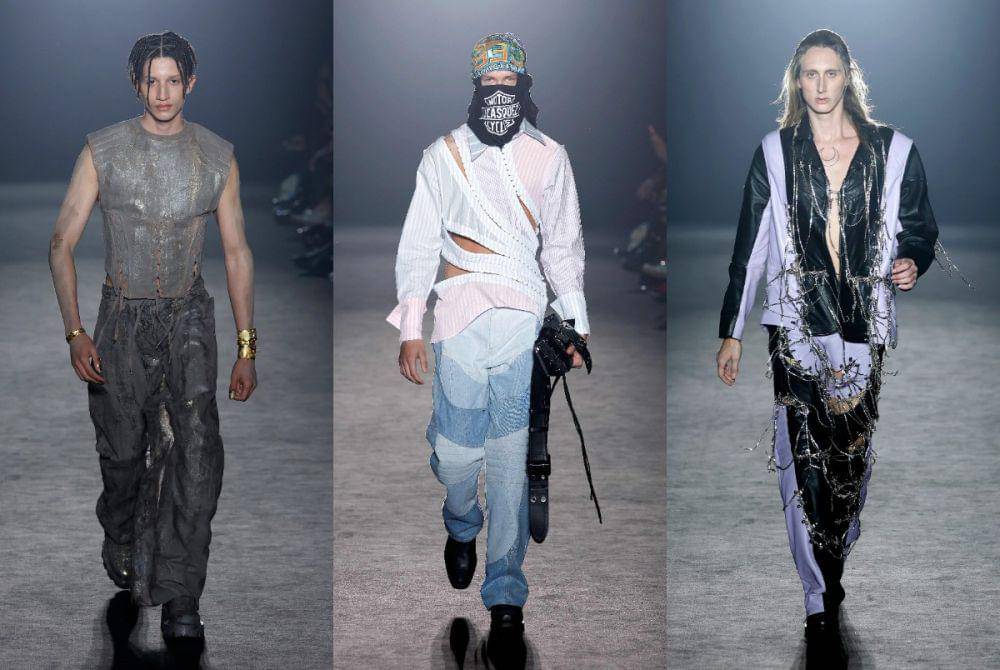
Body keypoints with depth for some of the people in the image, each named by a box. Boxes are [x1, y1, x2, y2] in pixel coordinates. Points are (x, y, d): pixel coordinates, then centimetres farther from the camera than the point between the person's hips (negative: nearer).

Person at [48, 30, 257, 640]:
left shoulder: (217, 156, 2)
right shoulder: (104, 151, -3)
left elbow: (238, 253, 7)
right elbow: (63, 244, -1)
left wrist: (246, 348, 2)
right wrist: (76, 334, -11)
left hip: (189, 319, 0)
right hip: (124, 317, 0)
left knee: (196, 450, -14)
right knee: (123, 452, 8)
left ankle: (180, 597, -11)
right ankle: (121, 542, 39)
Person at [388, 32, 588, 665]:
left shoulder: (549, 156, 11)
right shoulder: (444, 155, 8)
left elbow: (564, 245, 17)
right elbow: (418, 245, 9)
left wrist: (577, 324, 12)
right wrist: (411, 330, 4)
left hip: (526, 316, 0)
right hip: (462, 315, 0)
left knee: (509, 458, -3)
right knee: (455, 452, -3)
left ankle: (505, 594, 2)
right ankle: (462, 528, 33)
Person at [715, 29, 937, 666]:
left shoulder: (893, 151, 5)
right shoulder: (776, 151, 5)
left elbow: (920, 227, 16)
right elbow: (750, 245, 7)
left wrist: (912, 262, -8)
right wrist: (732, 331, 7)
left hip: (867, 327, 1)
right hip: (797, 326, -1)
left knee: (854, 457, 5)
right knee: (805, 463, -9)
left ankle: (835, 567, 26)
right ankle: (821, 607, -5)